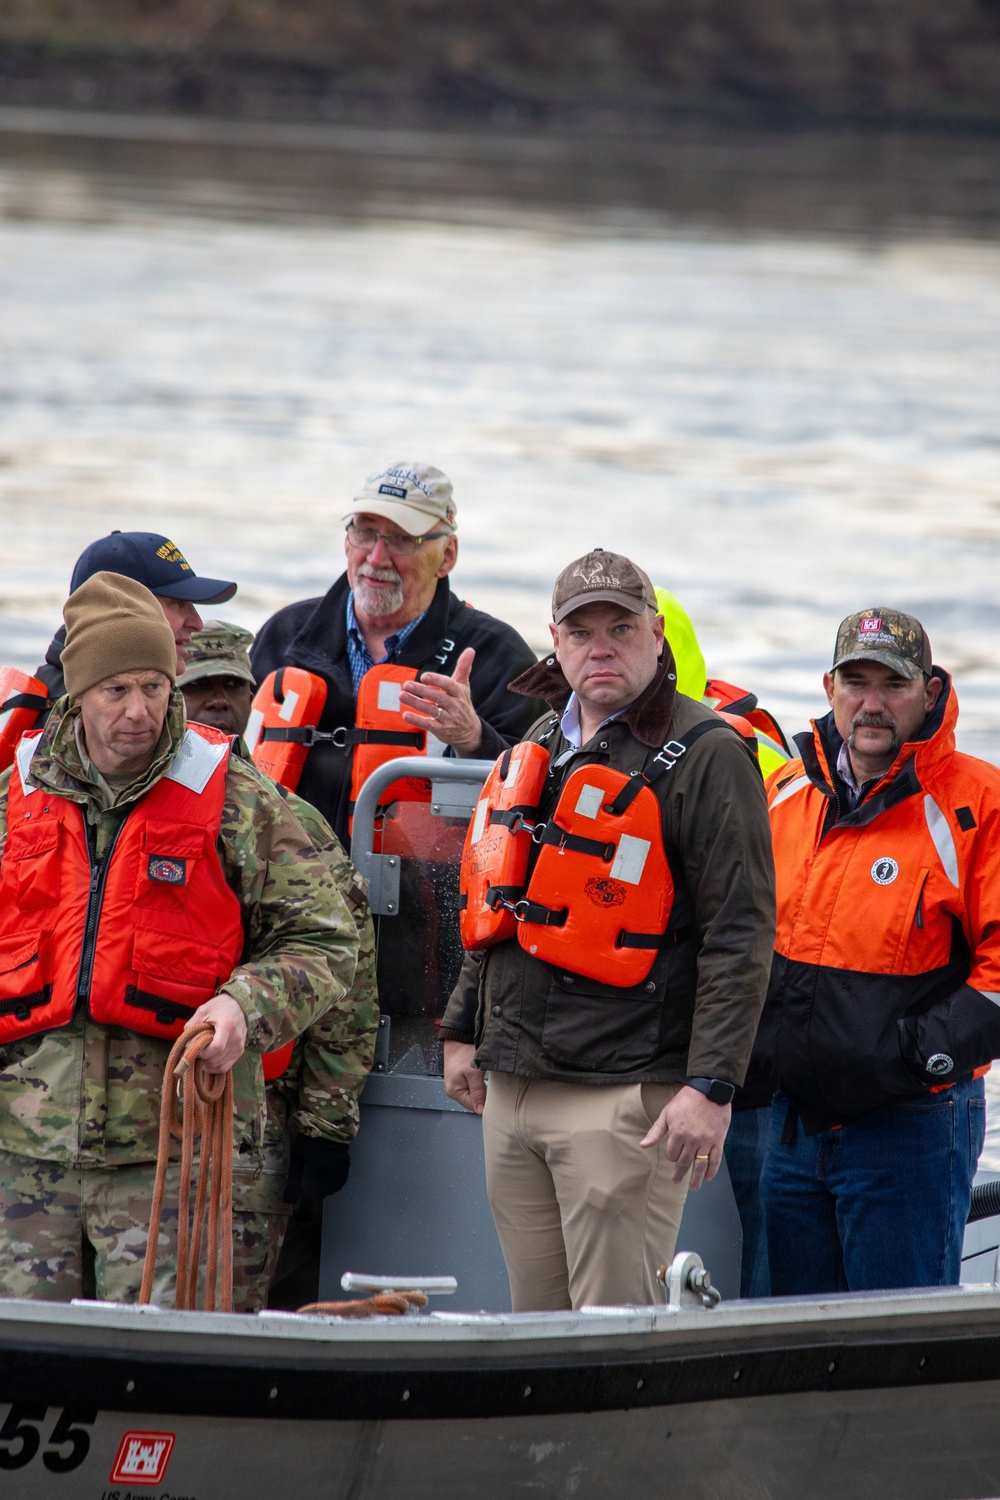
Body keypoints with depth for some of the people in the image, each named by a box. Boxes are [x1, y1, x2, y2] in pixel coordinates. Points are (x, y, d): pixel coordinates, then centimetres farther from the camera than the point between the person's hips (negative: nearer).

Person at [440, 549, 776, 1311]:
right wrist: (463, 1031, 25)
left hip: (626, 1090, -7)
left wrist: (711, 1085, -19)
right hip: (513, 1088, 7)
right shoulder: (537, 749, 17)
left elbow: (740, 933, -13)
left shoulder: (704, 756, -7)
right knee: (537, 1325, 8)